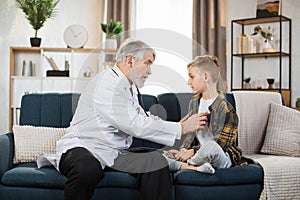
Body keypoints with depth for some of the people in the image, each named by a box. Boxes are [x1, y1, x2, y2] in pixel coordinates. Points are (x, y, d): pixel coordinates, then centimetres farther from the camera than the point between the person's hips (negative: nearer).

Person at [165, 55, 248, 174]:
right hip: (199, 154, 7)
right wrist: (183, 150, -6)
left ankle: (187, 164, -15)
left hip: (222, 158, -6)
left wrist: (192, 152, -20)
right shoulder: (194, 102, 12)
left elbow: (220, 143, -16)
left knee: (210, 146, -42)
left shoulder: (223, 107, -12)